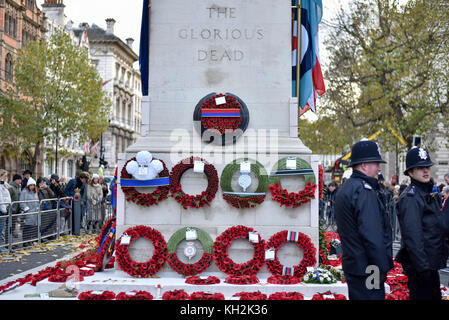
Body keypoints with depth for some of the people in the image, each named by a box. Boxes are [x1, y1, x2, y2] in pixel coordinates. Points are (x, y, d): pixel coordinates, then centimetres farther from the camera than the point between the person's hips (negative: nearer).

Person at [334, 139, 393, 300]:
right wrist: (383, 269, -16)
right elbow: (373, 237, -22)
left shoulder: (344, 190, 16)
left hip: (351, 264, 10)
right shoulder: (364, 191, -16)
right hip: (367, 269, -10)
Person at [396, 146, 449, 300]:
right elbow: (412, 236, -23)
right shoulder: (410, 198, -18)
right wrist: (422, 267, -25)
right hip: (420, 265, -10)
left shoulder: (430, 193, 14)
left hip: (431, 263, 10)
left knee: (435, 296, 18)